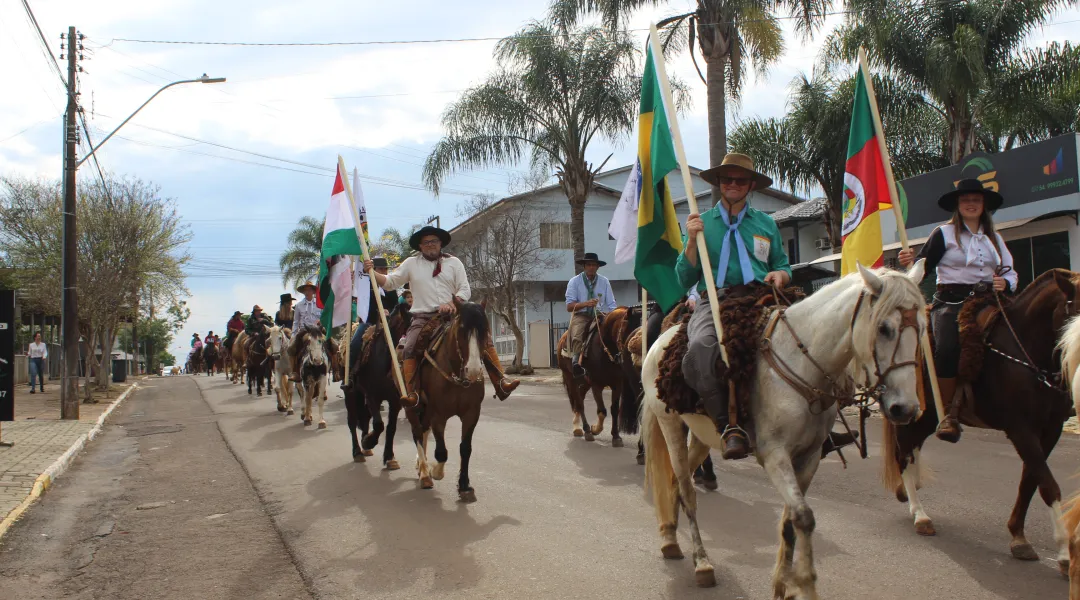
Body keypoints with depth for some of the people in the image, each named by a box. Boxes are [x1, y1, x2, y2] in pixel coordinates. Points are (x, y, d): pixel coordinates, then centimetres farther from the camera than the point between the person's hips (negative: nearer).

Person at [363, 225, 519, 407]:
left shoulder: (454, 262, 13)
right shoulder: (411, 264, 13)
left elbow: (465, 290, 6)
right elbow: (390, 282, 9)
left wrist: (452, 303, -13)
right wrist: (372, 272, -8)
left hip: (452, 315, 1)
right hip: (423, 317, -1)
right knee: (410, 347, -28)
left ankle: (500, 382, -16)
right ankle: (411, 392, -32)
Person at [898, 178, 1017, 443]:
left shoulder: (995, 239, 21)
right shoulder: (944, 234, 8)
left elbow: (1010, 272, 23)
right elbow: (923, 266, -1)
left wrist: (1005, 282, 0)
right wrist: (909, 263, -23)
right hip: (950, 302, -4)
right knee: (947, 348, -31)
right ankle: (948, 413, -20)